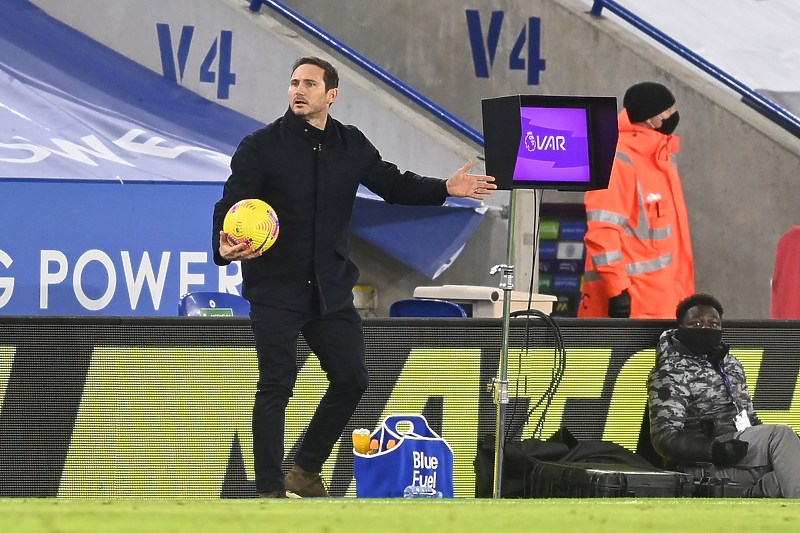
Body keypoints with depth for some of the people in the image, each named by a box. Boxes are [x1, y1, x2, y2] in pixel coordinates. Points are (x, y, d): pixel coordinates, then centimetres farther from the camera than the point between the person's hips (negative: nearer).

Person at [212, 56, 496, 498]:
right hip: (276, 291, -5)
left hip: (331, 290, 5)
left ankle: (305, 473, 25)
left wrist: (445, 189, 4)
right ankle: (269, 490, 2)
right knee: (276, 386, -6)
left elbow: (391, 183, 18)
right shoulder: (261, 147, -8)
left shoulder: (351, 146, 6)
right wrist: (225, 247, -33)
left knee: (351, 378, 7)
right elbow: (231, 205, -13)